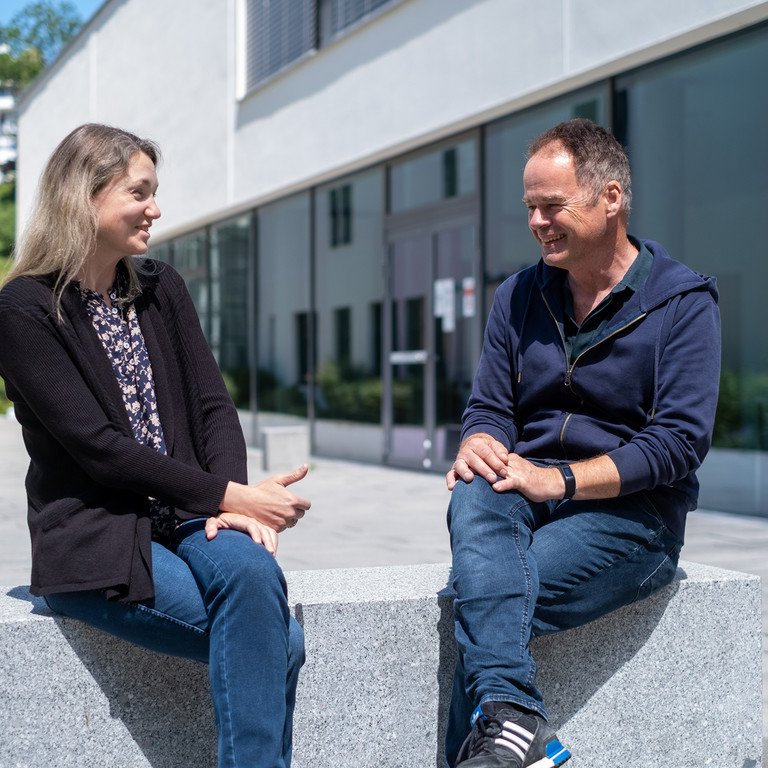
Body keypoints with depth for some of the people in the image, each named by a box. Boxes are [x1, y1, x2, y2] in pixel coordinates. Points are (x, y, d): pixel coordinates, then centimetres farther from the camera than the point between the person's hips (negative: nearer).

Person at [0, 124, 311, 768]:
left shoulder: (161, 289, 13)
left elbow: (214, 406, 7)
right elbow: (98, 446, -13)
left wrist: (233, 502, -13)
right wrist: (229, 495, -16)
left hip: (191, 520, 5)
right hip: (95, 540, -4)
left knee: (251, 569, -30)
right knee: (276, 641, -25)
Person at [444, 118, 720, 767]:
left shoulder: (683, 301, -1)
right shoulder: (519, 297, 15)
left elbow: (681, 441, -11)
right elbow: (490, 405, 12)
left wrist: (560, 480, -19)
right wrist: (478, 445, -13)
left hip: (630, 512, -4)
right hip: (529, 494, 4)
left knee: (479, 598, -30)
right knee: (474, 496, -34)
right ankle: (511, 714, -47)